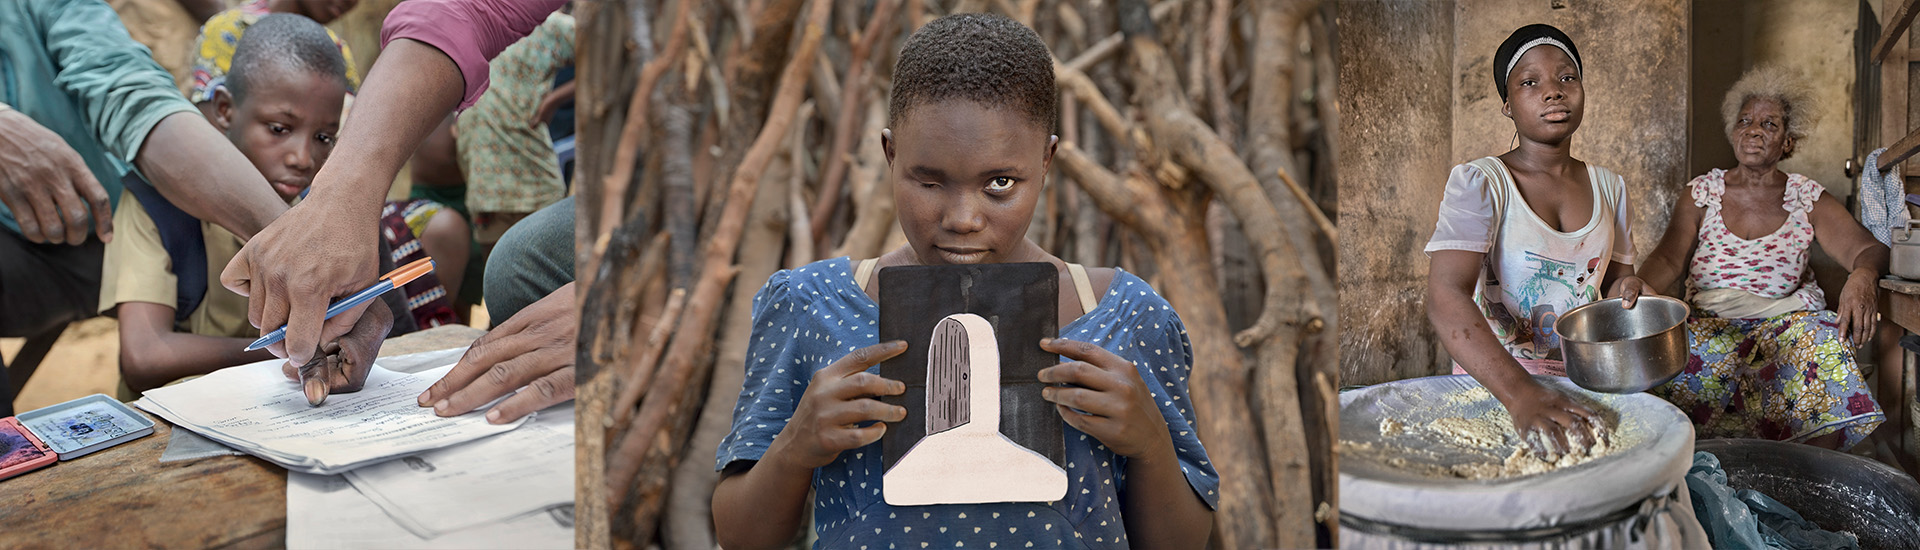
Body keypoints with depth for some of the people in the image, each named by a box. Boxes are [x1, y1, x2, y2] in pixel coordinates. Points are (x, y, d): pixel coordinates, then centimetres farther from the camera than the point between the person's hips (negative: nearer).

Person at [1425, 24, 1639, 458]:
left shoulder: (1609, 186, 12)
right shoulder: (1478, 182, -8)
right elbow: (1446, 298, -23)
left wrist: (1628, 289, -5)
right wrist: (1522, 395, -38)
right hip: (1493, 383, -5)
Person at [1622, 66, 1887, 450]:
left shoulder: (1807, 198, 8)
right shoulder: (1702, 193, 9)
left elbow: (1865, 247, -2)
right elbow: (1669, 257, -2)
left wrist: (1863, 275, -29)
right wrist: (1643, 286, -27)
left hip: (1787, 319, 0)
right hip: (1711, 324, 0)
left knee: (1824, 347, -31)